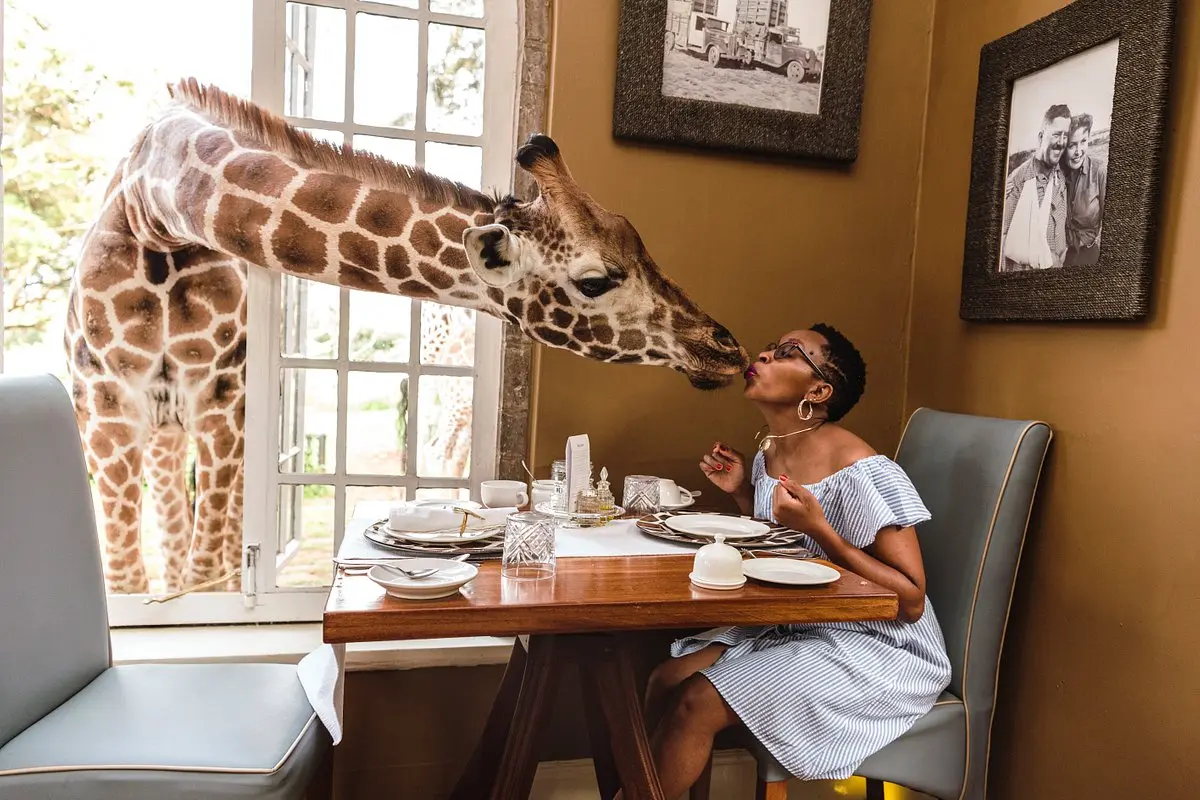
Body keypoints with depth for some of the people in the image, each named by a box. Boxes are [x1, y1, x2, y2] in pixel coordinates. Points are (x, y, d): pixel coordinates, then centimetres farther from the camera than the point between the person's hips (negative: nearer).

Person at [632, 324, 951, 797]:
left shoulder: (862, 473, -22)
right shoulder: (769, 454, 3)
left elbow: (911, 600, -19)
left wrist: (818, 529, -28)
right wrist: (742, 493, 1)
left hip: (877, 652, -7)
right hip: (793, 628, 8)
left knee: (699, 703, -17)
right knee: (665, 682, -7)